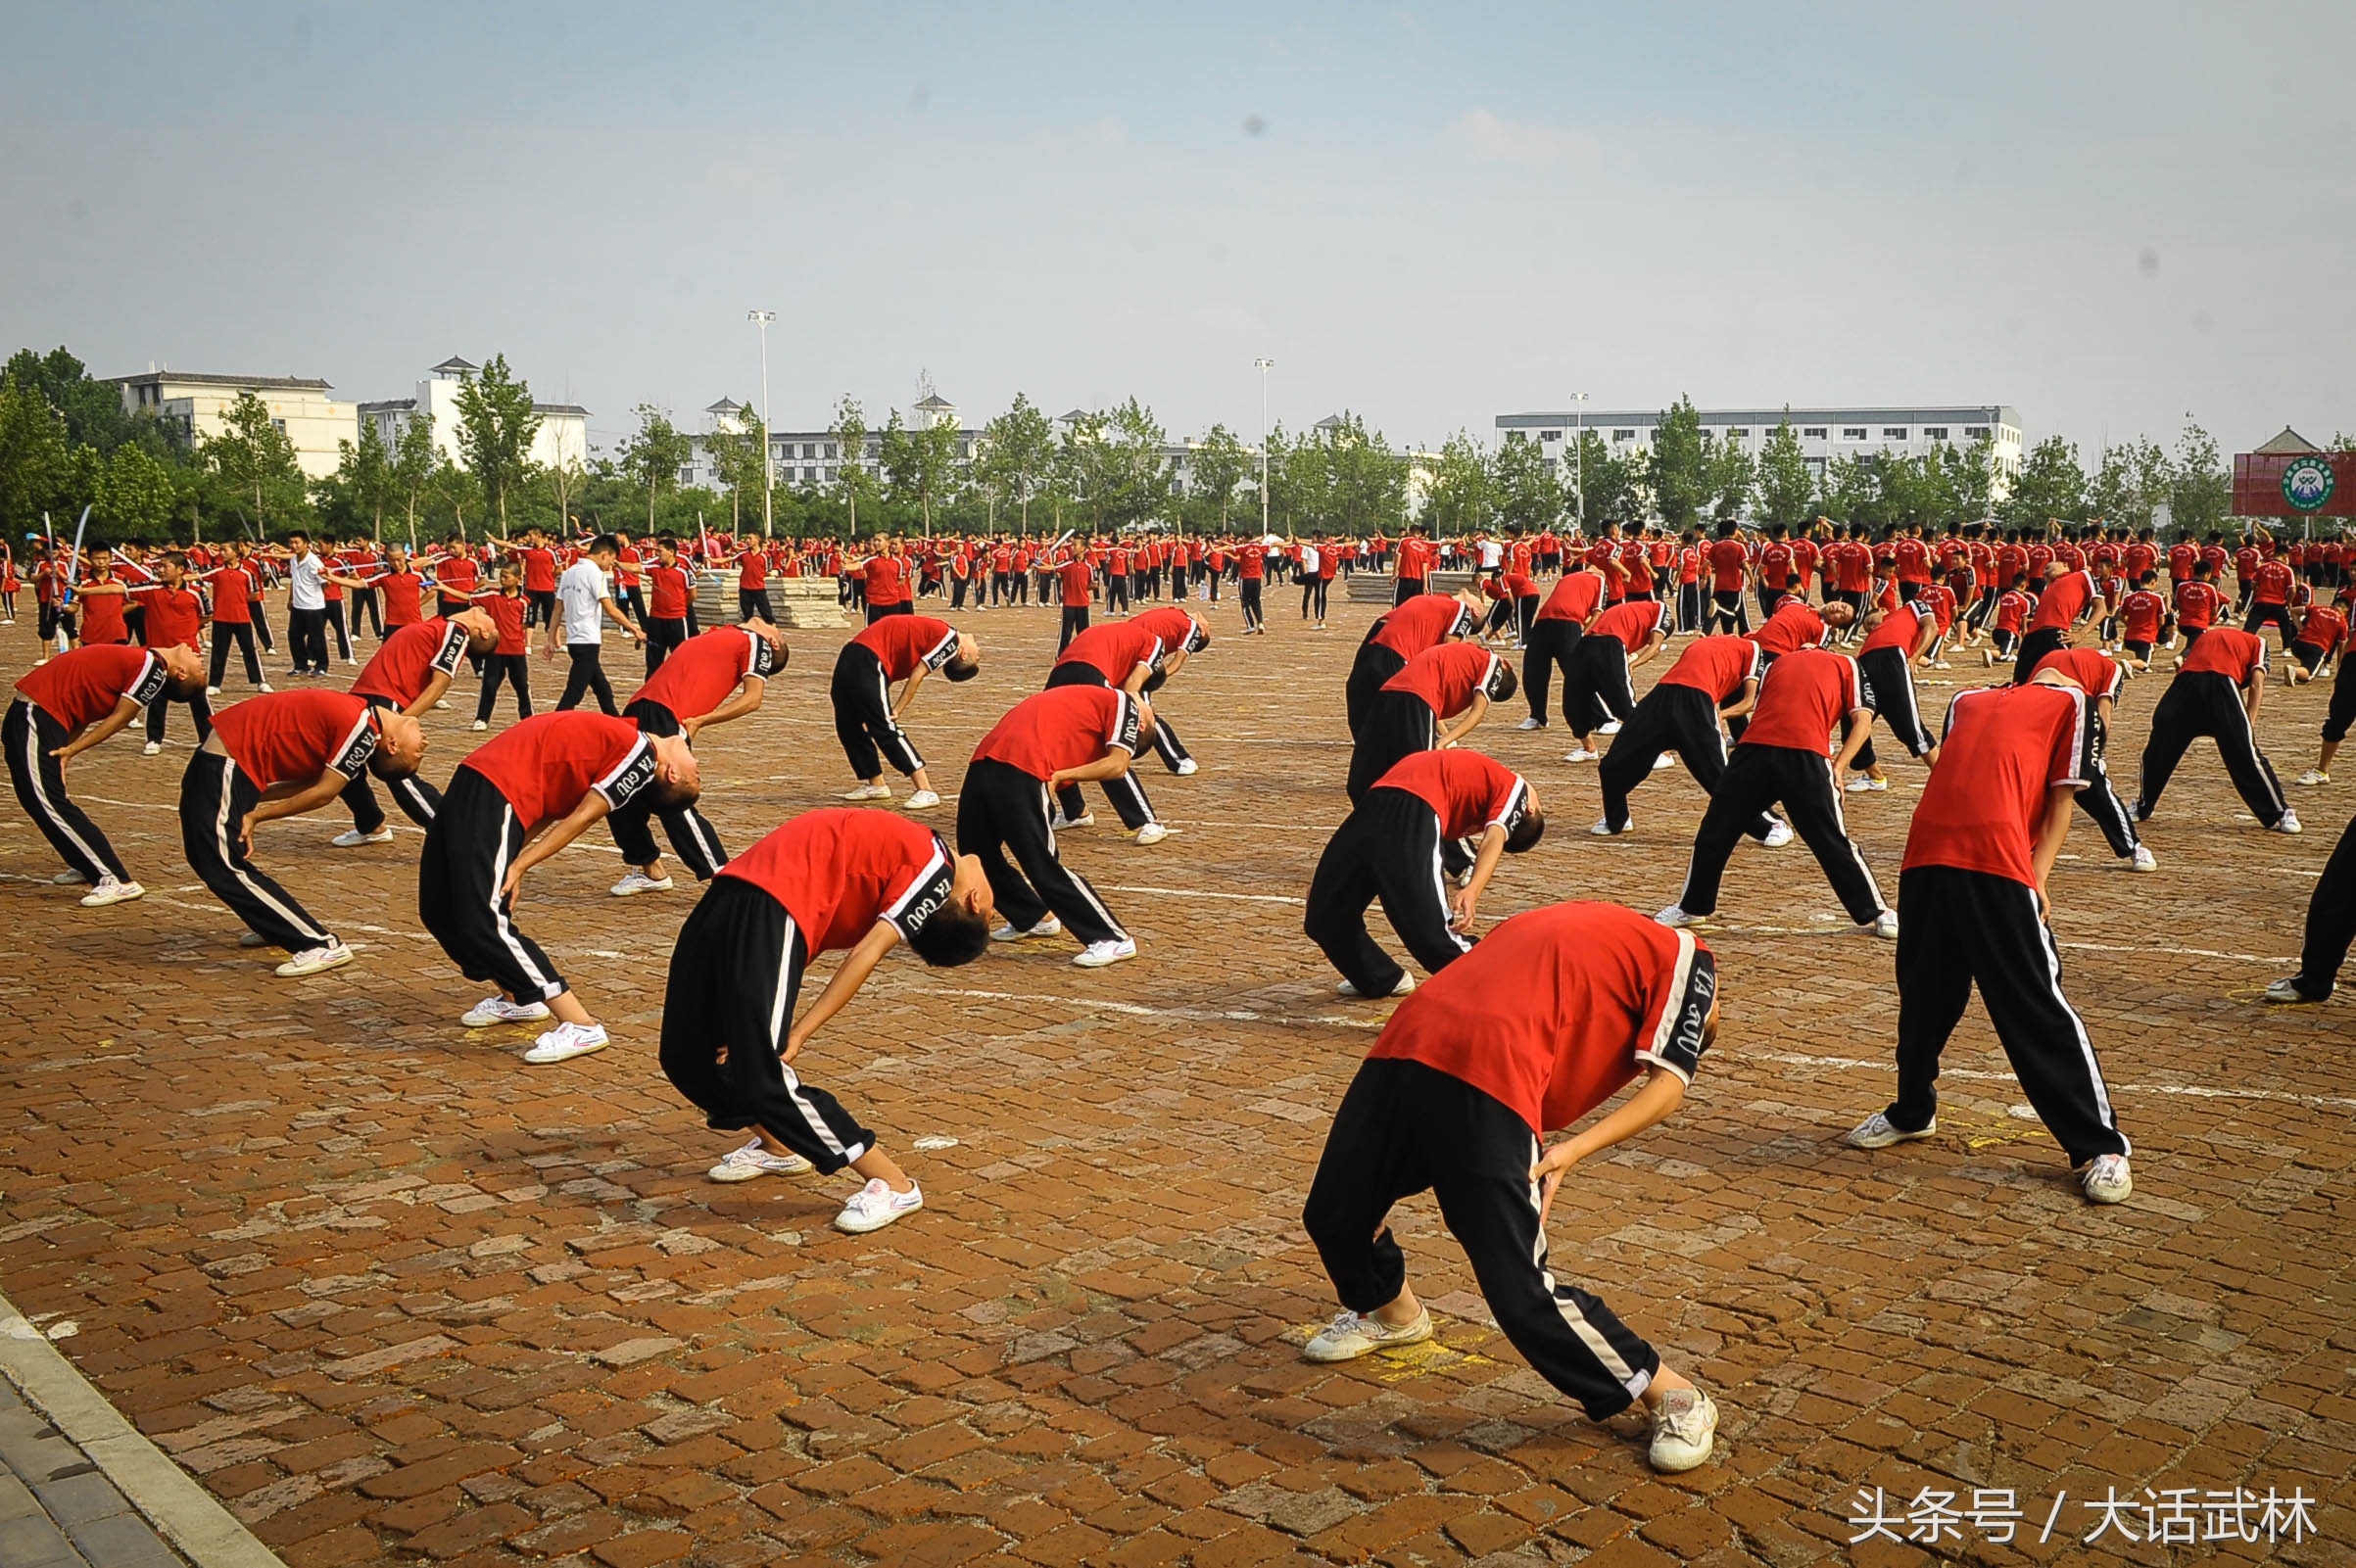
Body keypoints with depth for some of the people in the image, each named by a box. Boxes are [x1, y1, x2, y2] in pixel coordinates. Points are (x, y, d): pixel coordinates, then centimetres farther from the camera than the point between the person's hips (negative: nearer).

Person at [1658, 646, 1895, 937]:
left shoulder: (1779, 662, 33)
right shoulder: (1846, 664, 25)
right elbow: (1863, 719, 10)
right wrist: (1838, 767, 3)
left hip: (1753, 748, 1)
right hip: (1808, 755, -1)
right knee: (1833, 842, 7)